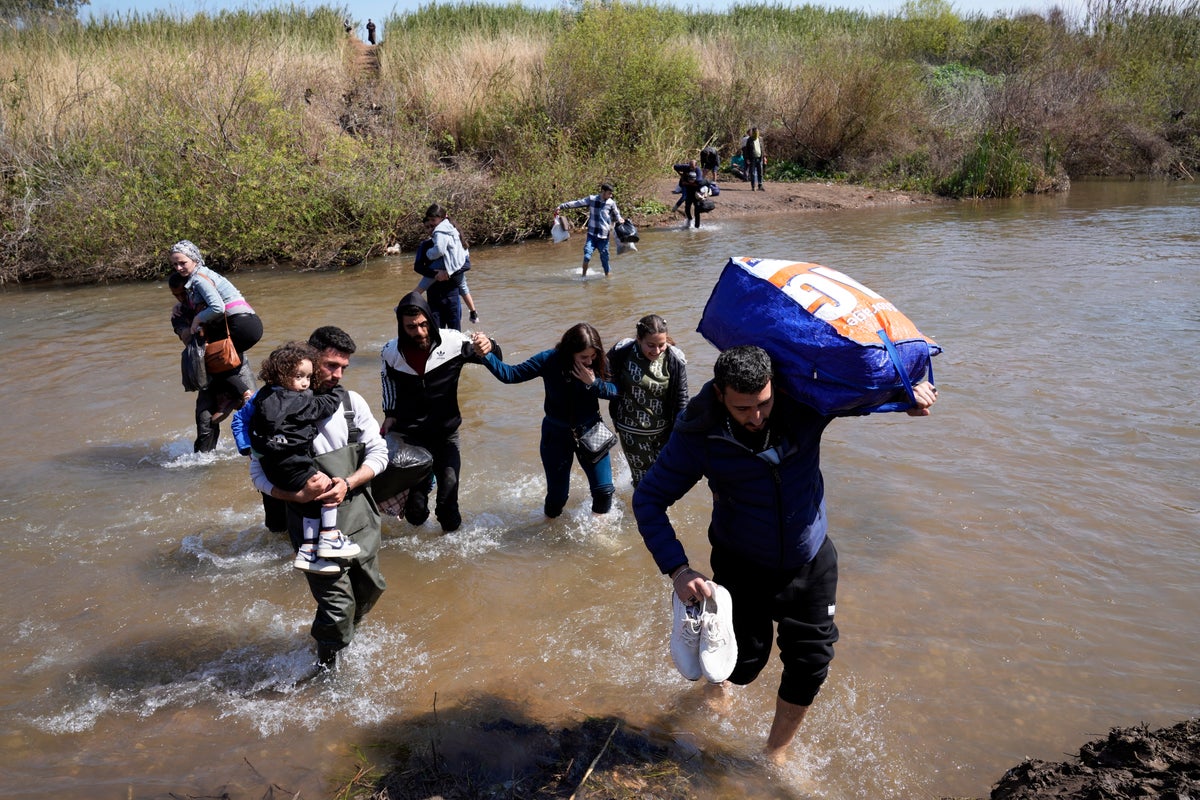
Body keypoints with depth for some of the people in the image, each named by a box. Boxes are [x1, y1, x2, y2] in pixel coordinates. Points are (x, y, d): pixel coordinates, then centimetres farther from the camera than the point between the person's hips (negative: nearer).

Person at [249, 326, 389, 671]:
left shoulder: (352, 401, 2)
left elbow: (378, 452, 2)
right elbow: (259, 473, -8)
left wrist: (347, 483, -14)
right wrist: (298, 495, -25)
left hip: (360, 517, 5)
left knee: (370, 588, 19)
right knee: (338, 604, -5)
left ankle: (346, 636, 50)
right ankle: (327, 663, 24)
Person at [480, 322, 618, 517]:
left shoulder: (598, 363, -16)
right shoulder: (550, 360, -21)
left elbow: (616, 391, -16)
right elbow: (510, 374, -21)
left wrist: (593, 383, -32)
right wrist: (486, 355, -34)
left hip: (590, 430, 1)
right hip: (557, 434, -1)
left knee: (604, 490, 1)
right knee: (557, 495, 8)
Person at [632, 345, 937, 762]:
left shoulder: (806, 403, -19)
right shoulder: (700, 435, -24)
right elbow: (648, 499, -17)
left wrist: (911, 390, -20)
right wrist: (677, 569, -28)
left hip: (811, 562, 2)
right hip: (743, 566, -2)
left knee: (809, 666, 7)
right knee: (744, 661, 11)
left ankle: (775, 752, 35)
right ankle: (717, 683, 53)